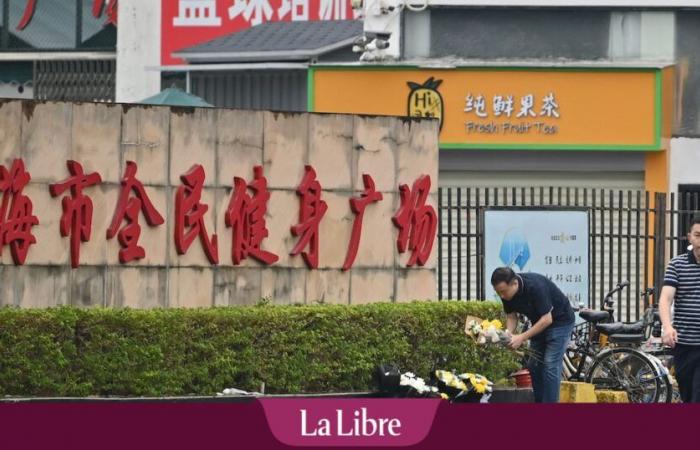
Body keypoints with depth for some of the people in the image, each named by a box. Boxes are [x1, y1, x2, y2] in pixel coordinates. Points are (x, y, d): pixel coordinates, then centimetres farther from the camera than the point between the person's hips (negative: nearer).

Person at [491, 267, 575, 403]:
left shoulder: (535, 286, -34)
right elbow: (511, 317, -1)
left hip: (560, 321, -7)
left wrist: (522, 338, -33)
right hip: (539, 323, 7)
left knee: (550, 366, -13)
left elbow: (547, 319, -31)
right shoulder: (506, 292, -13)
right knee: (534, 366, 4)